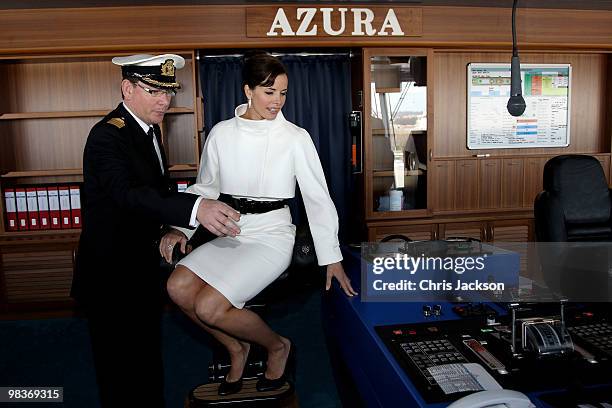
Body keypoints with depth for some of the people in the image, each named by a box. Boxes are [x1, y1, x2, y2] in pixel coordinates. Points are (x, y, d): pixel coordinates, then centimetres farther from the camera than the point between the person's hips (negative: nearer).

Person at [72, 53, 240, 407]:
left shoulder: (149, 128, 7)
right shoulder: (107, 136, -22)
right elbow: (127, 193, -39)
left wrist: (174, 228, 3)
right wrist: (194, 208, -53)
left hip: (143, 262, 9)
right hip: (112, 270, -9)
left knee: (148, 351, 24)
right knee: (122, 365, 6)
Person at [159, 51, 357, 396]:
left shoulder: (296, 138, -5)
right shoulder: (222, 133, 3)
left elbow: (318, 197, -2)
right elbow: (205, 189, 12)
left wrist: (331, 257, -1)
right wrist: (182, 228, -4)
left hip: (271, 236, -4)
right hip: (230, 234, 5)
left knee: (209, 307, -20)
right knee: (179, 287, -17)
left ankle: (278, 346, 10)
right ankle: (237, 347, 10)